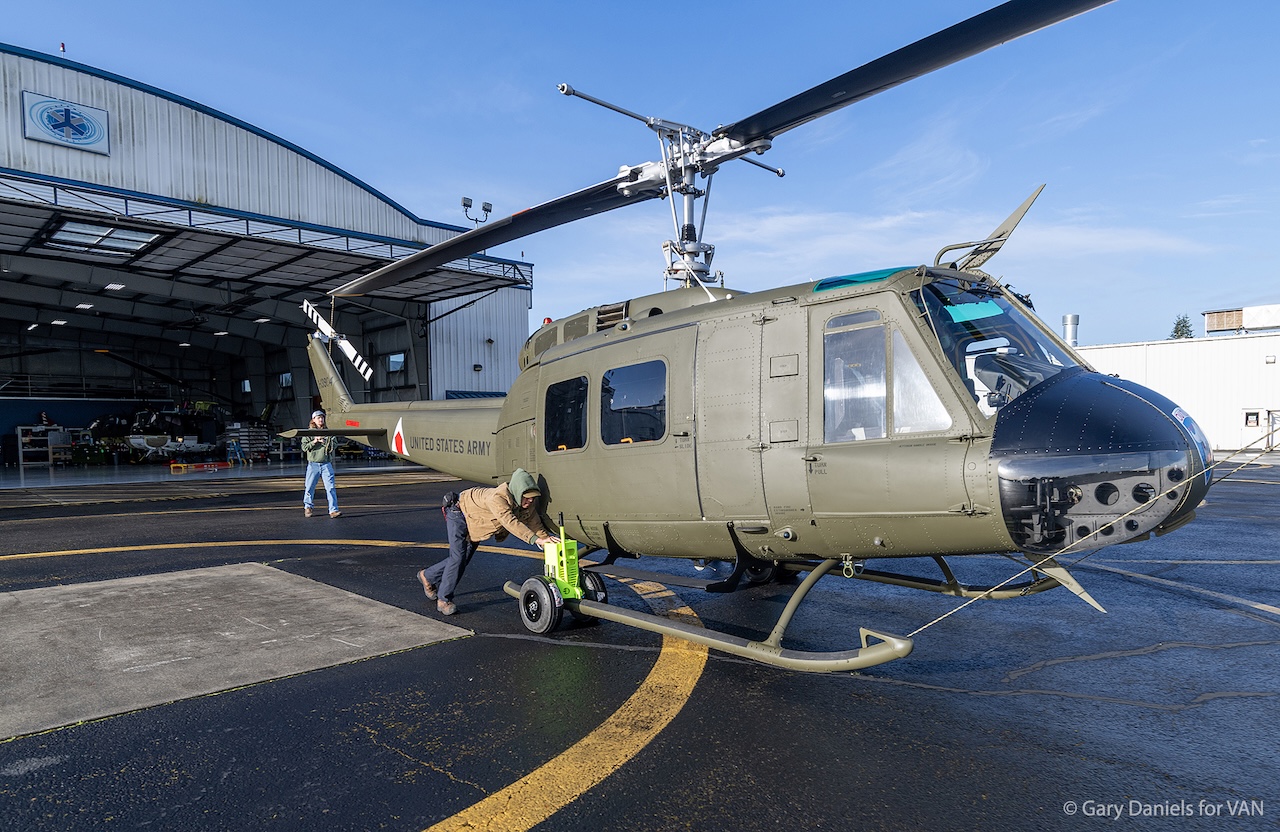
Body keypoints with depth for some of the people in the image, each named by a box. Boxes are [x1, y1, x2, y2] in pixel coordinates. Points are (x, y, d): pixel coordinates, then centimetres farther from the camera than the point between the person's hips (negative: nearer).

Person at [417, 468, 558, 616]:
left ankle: (428, 576, 35)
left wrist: (547, 538, -28)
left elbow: (535, 524, -12)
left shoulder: (528, 504, -21)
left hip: (475, 523, 8)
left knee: (464, 559, 13)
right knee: (458, 556, -14)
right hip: (460, 512, -8)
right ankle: (443, 600, 0)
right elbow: (510, 522, -56)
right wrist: (536, 539, -63)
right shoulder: (498, 498, -45)